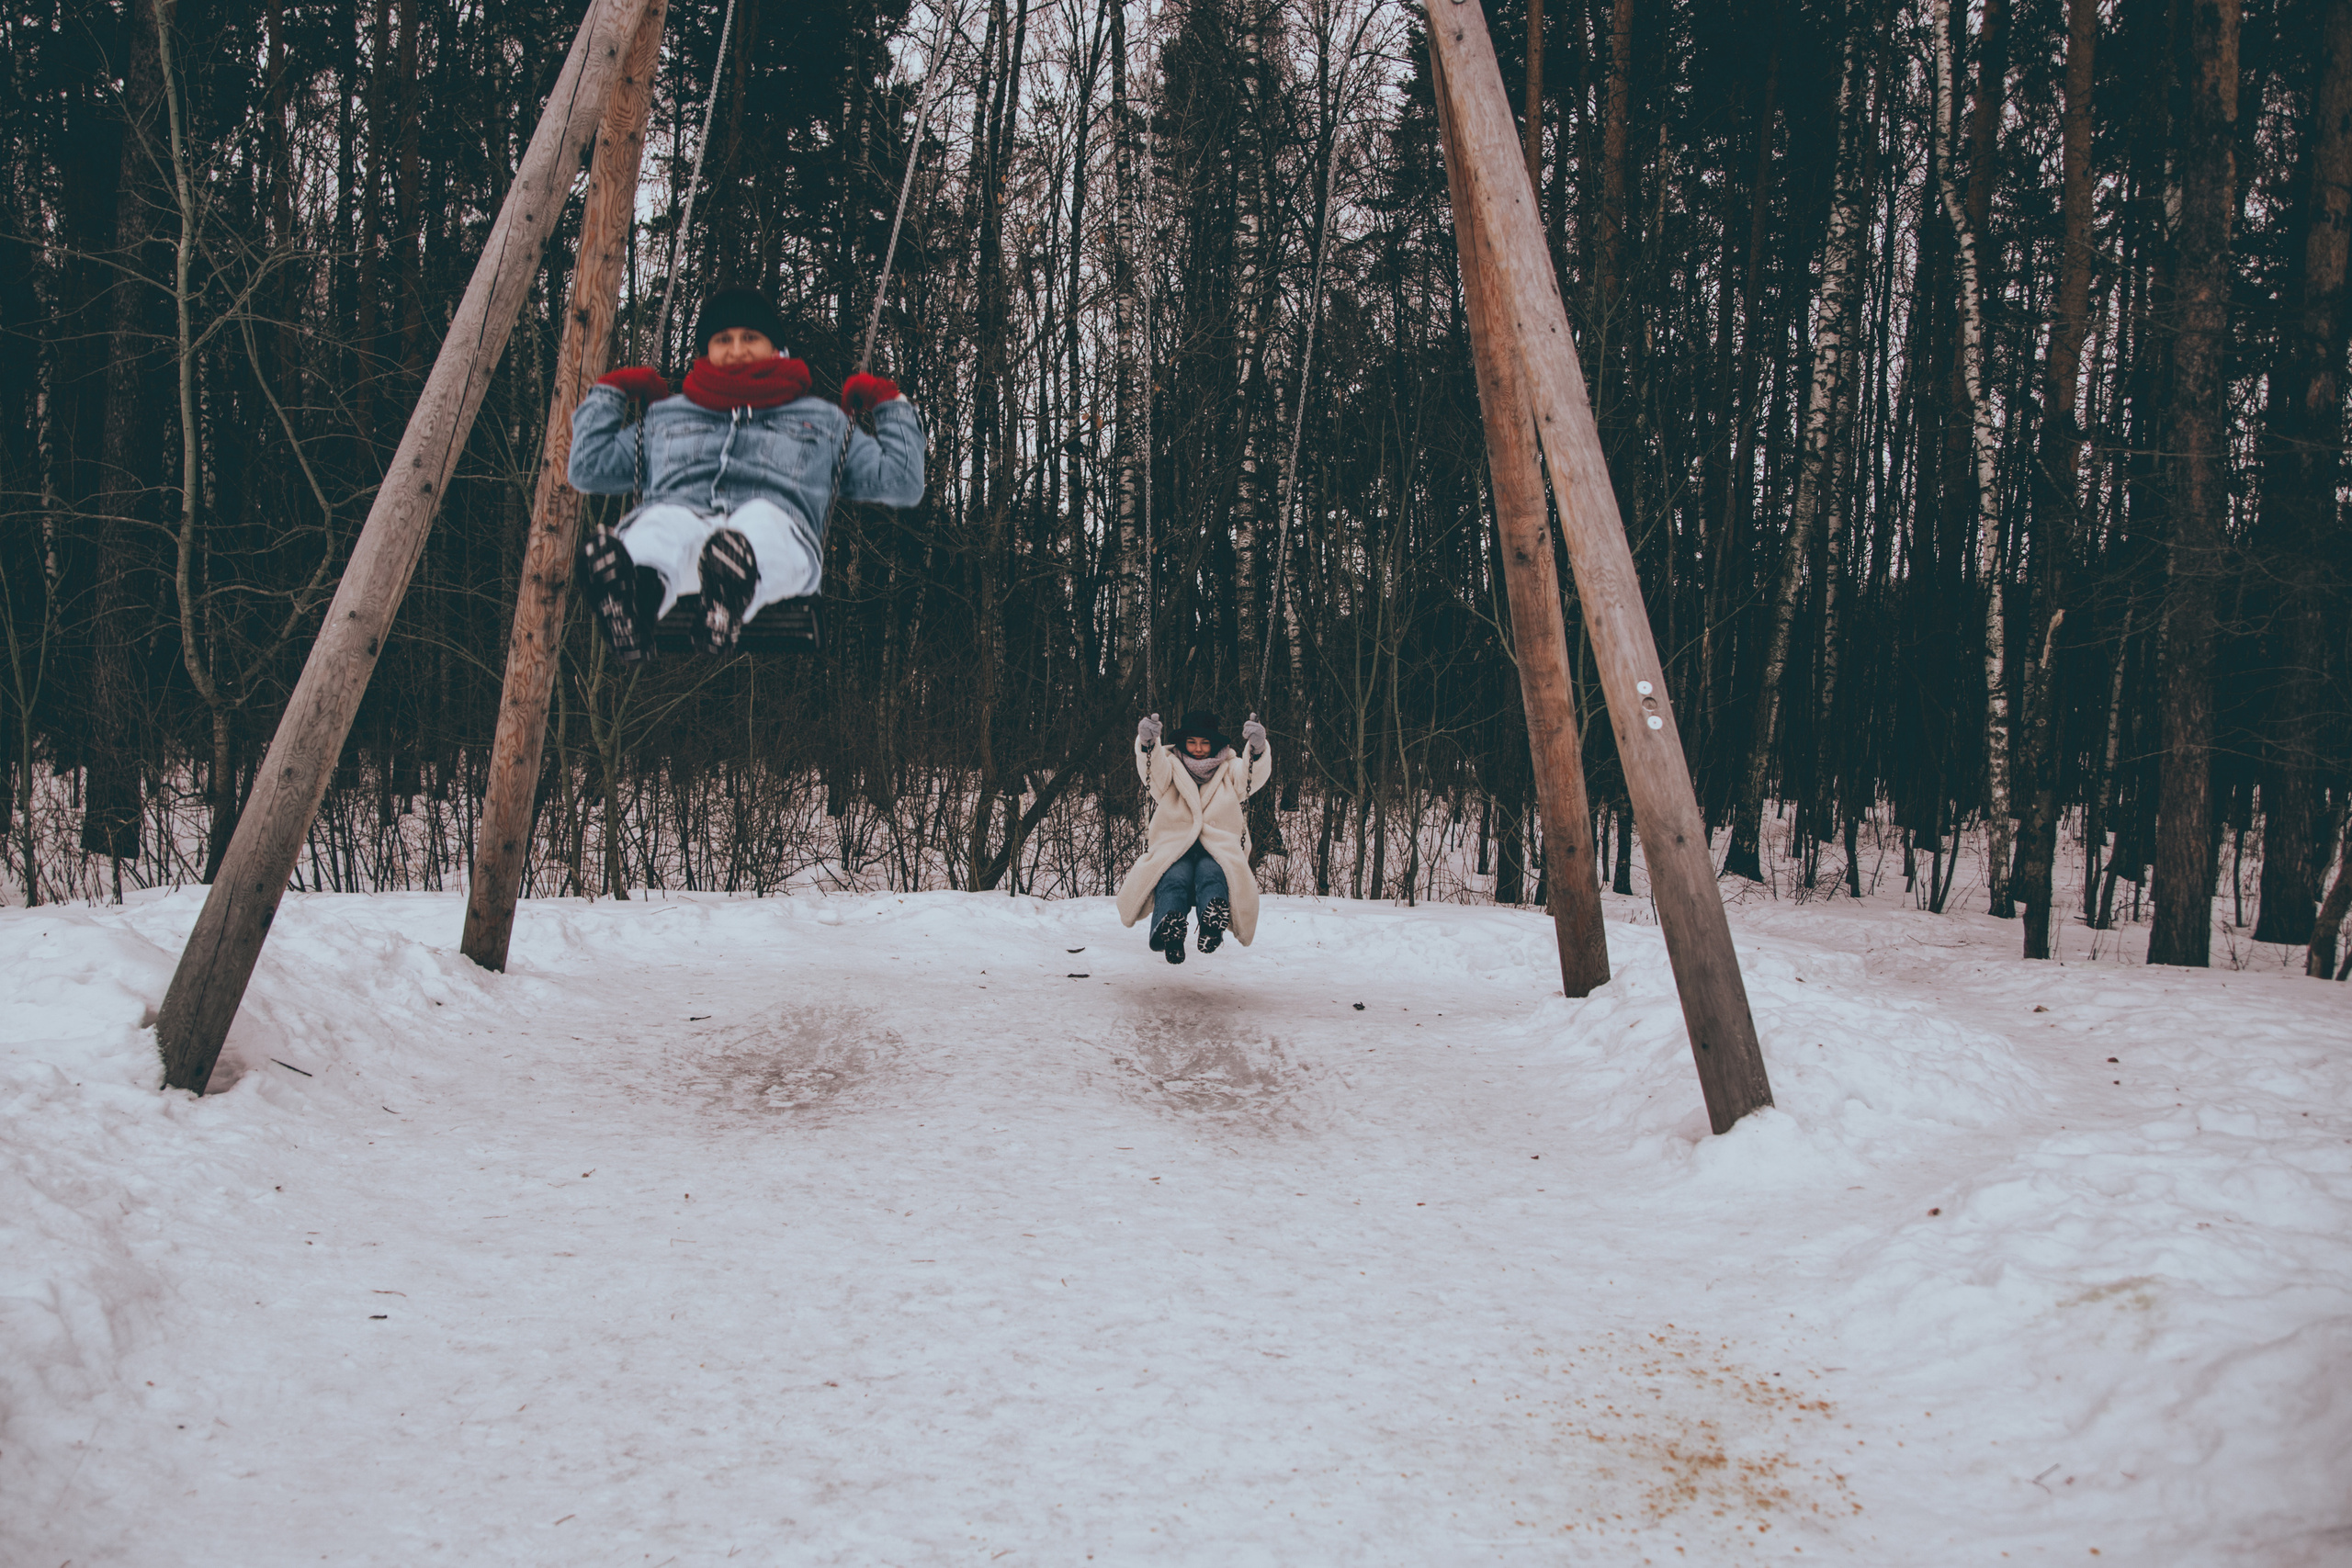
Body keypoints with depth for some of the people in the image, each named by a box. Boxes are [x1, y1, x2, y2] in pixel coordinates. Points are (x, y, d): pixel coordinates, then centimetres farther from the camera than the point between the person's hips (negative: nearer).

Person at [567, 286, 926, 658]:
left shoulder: (823, 421, 36)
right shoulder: (666, 416, 40)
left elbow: (902, 484, 29)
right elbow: (590, 470, 38)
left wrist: (891, 403, 32)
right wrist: (609, 391, 44)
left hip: (780, 536, -1)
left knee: (762, 517, -40)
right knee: (663, 520, -37)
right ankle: (639, 589, -72)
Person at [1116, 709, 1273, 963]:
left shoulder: (1231, 771, 21)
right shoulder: (1170, 768, 20)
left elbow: (1256, 775, -2)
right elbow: (1152, 767, -5)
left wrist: (1257, 749, -25)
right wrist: (1147, 743, -29)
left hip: (1219, 851, 0)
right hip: (1173, 846, 0)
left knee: (1211, 872, -37)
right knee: (1175, 876, -36)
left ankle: (1215, 919, -68)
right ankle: (1168, 928, -65)